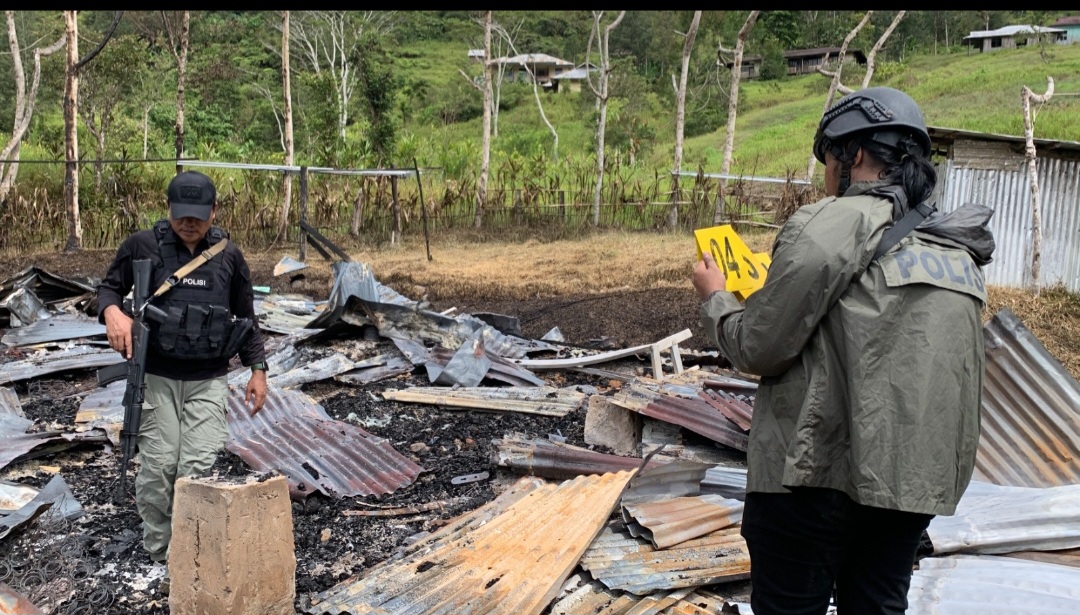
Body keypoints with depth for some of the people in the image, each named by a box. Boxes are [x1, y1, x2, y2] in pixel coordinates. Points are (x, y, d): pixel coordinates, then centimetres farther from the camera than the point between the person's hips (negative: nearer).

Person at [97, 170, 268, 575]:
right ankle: (158, 554, 14)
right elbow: (108, 287, 6)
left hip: (209, 380, 1)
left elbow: (245, 318, 11)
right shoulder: (143, 246, -4)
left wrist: (257, 369, 6)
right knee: (157, 467, -2)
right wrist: (113, 312, -18)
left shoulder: (229, 256, 3)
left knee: (198, 469, -7)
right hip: (156, 376, -1)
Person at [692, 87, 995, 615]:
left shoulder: (833, 223, -12)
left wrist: (714, 298, 7)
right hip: (920, 477, 7)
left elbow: (758, 350, -12)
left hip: (822, 472, -7)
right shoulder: (959, 249, 12)